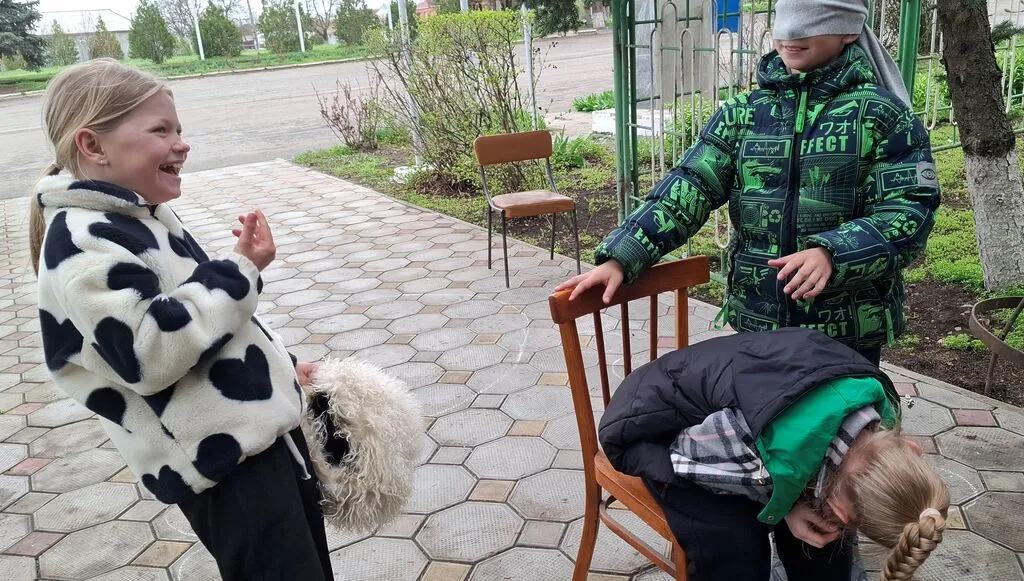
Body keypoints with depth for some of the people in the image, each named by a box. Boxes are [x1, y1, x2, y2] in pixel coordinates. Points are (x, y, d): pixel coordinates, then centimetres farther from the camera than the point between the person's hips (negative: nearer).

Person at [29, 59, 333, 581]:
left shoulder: (142, 216, 13)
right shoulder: (82, 243, -18)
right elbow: (148, 353, -27)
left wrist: (278, 368, 21)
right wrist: (238, 270, -24)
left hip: (262, 423, 10)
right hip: (222, 461, -9)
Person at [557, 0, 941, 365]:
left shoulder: (883, 115, -5)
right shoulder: (742, 114, 3)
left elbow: (909, 213, -13)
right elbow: (687, 189, -6)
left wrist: (832, 253, -32)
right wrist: (620, 257, -19)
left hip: (848, 333, -2)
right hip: (754, 324, 3)